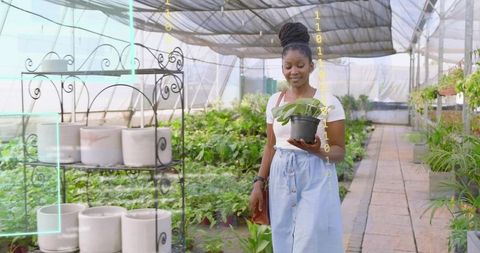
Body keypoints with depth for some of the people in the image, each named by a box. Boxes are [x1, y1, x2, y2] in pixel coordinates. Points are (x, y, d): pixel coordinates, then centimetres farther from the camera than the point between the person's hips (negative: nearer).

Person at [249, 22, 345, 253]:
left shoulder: (328, 102, -7)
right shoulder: (274, 101, 6)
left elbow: (340, 151, -5)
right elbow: (271, 147, 12)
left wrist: (317, 150, -25)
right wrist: (259, 183, 6)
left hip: (316, 181, -4)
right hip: (280, 181, 4)